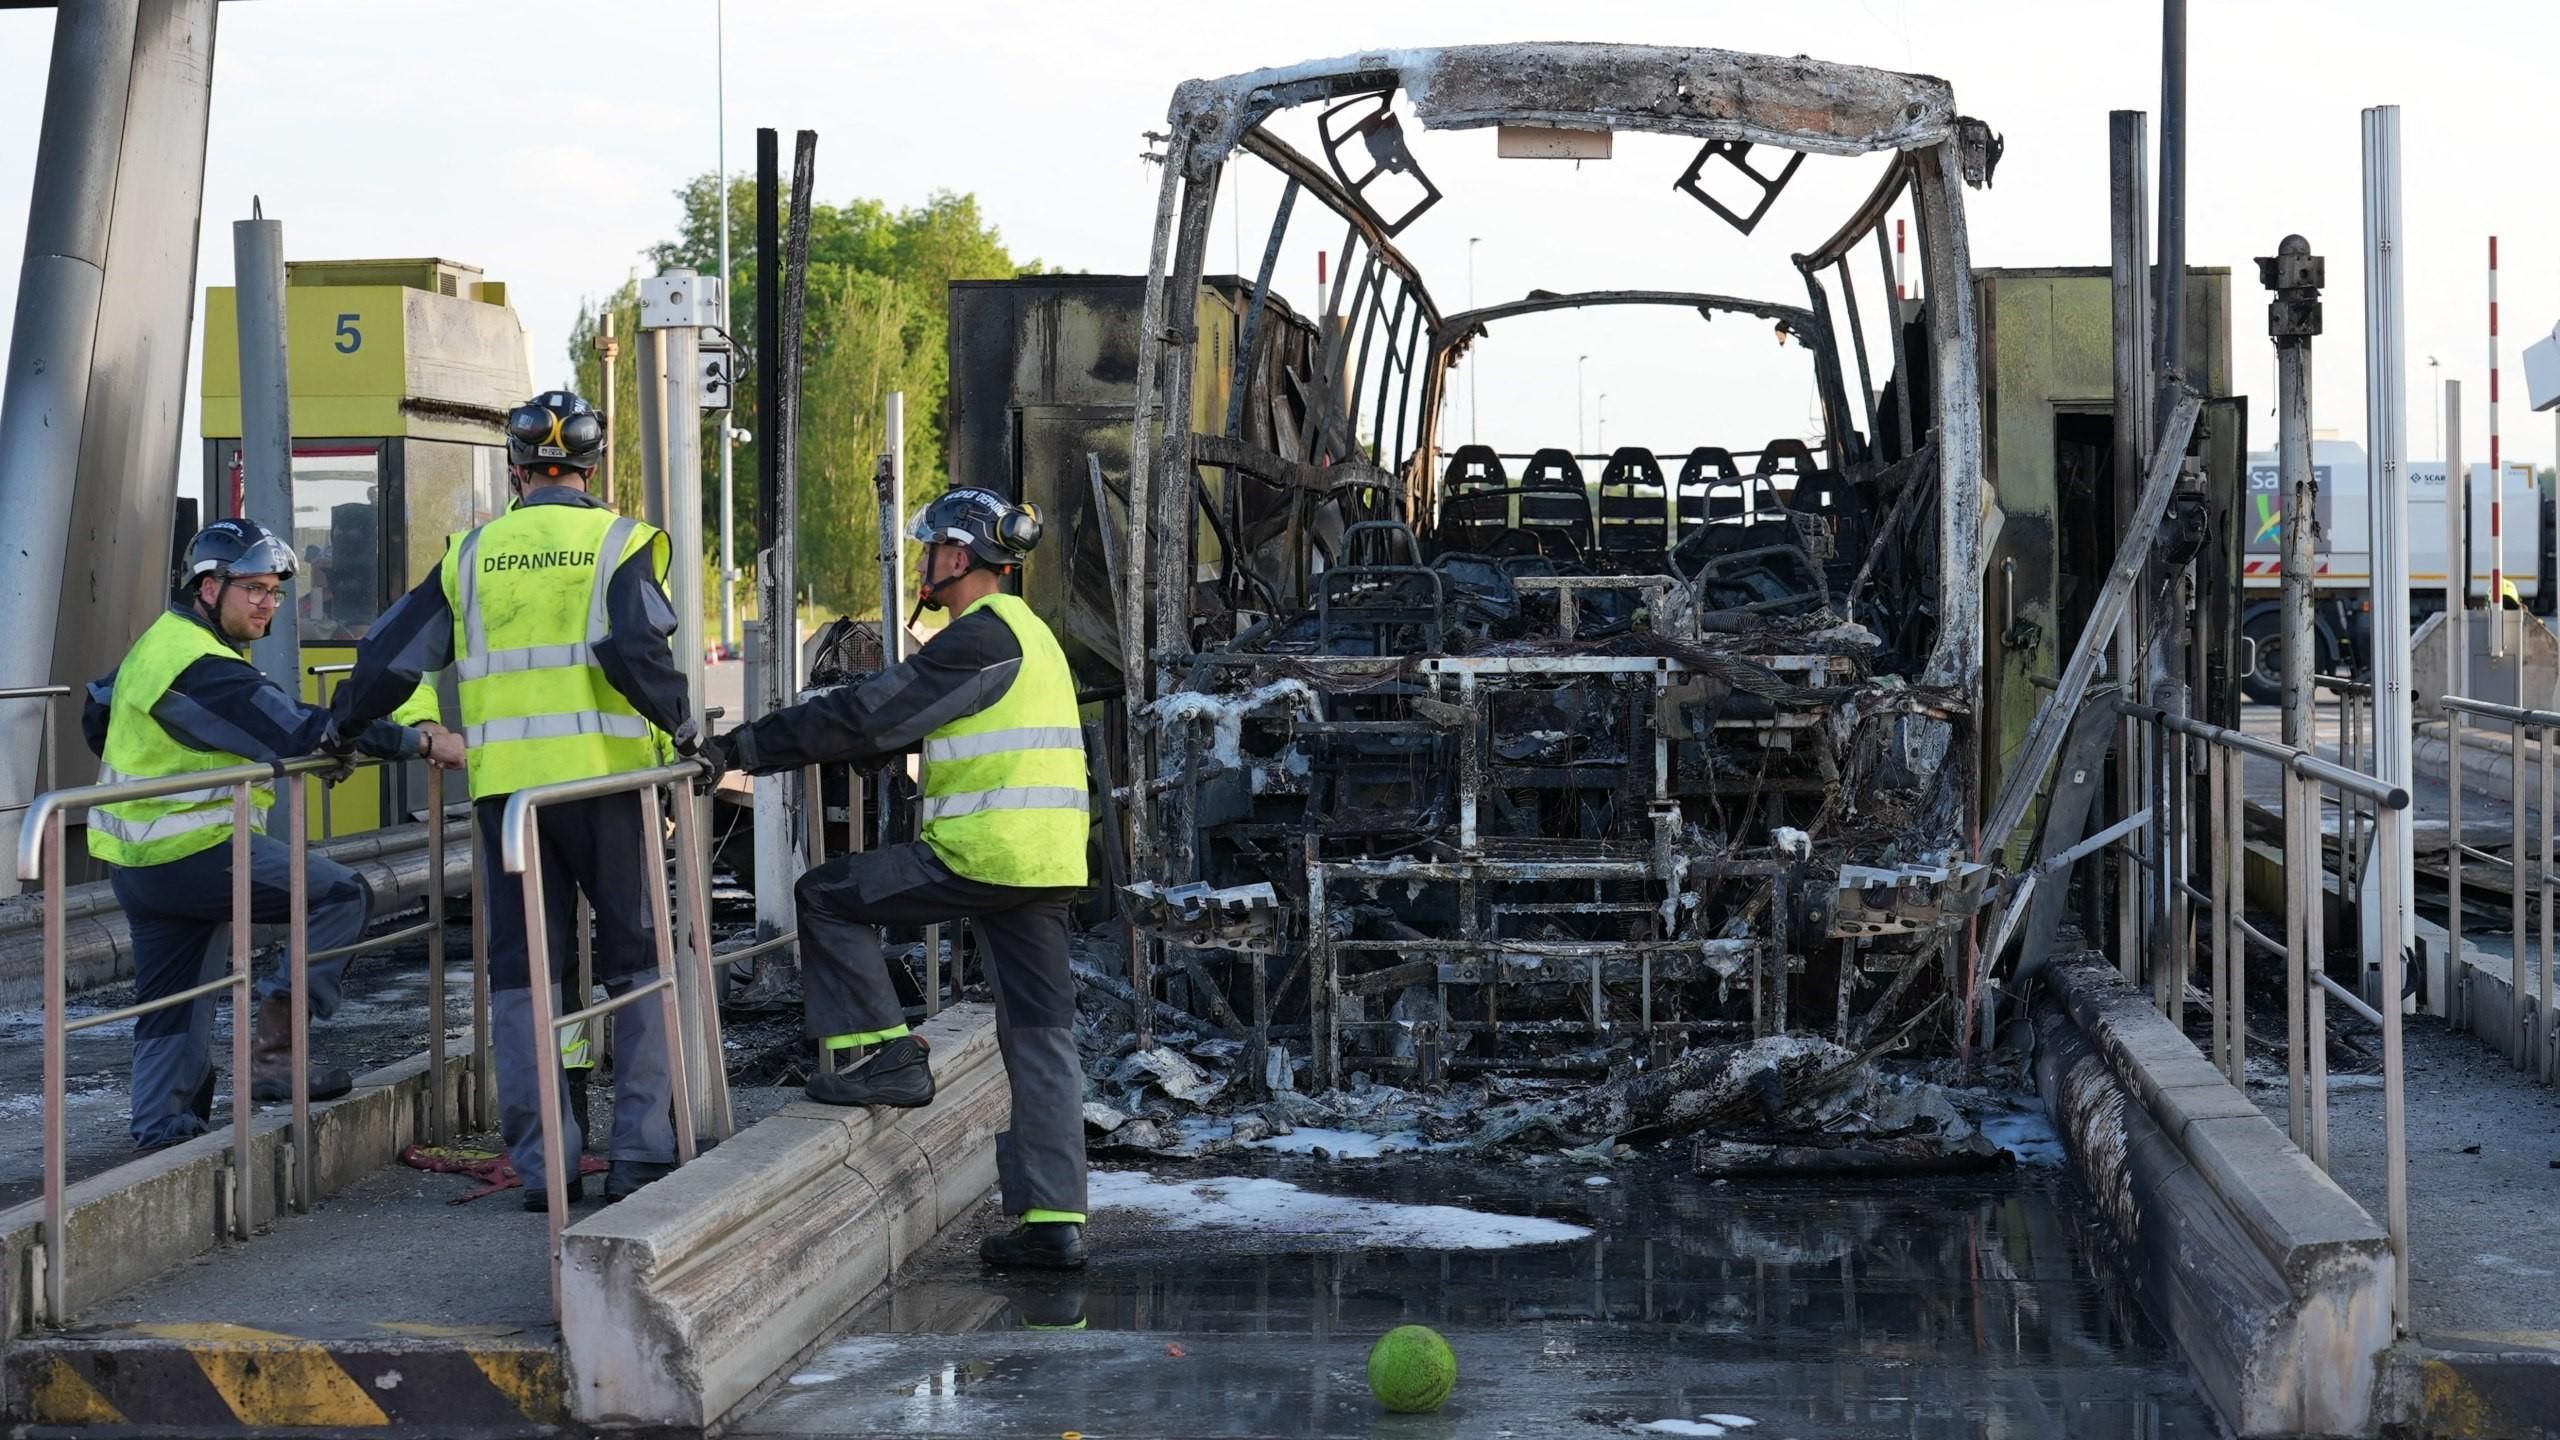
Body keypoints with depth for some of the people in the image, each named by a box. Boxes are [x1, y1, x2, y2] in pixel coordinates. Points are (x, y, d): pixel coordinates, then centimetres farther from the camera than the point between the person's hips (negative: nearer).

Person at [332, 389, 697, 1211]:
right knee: (639, 960, 8)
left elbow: (392, 657, 14)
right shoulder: (617, 543, 0)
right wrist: (682, 729, -5)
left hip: (505, 786, 2)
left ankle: (542, 1164, 4)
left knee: (520, 969, 8)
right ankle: (641, 1152, 2)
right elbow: (633, 650, -16)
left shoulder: (473, 556, 10)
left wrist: (344, 728, 29)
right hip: (604, 776, -2)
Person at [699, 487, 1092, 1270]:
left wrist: (749, 747, -10)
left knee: (828, 899, 5)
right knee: (1040, 1034, 7)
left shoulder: (982, 637, -11)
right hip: (1045, 867, 9)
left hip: (981, 856, -9)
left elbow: (869, 715, -14)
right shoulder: (1024, 632, 21)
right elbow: (900, 713, 28)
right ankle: (1055, 1219, 5)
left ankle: (884, 1057, 4)